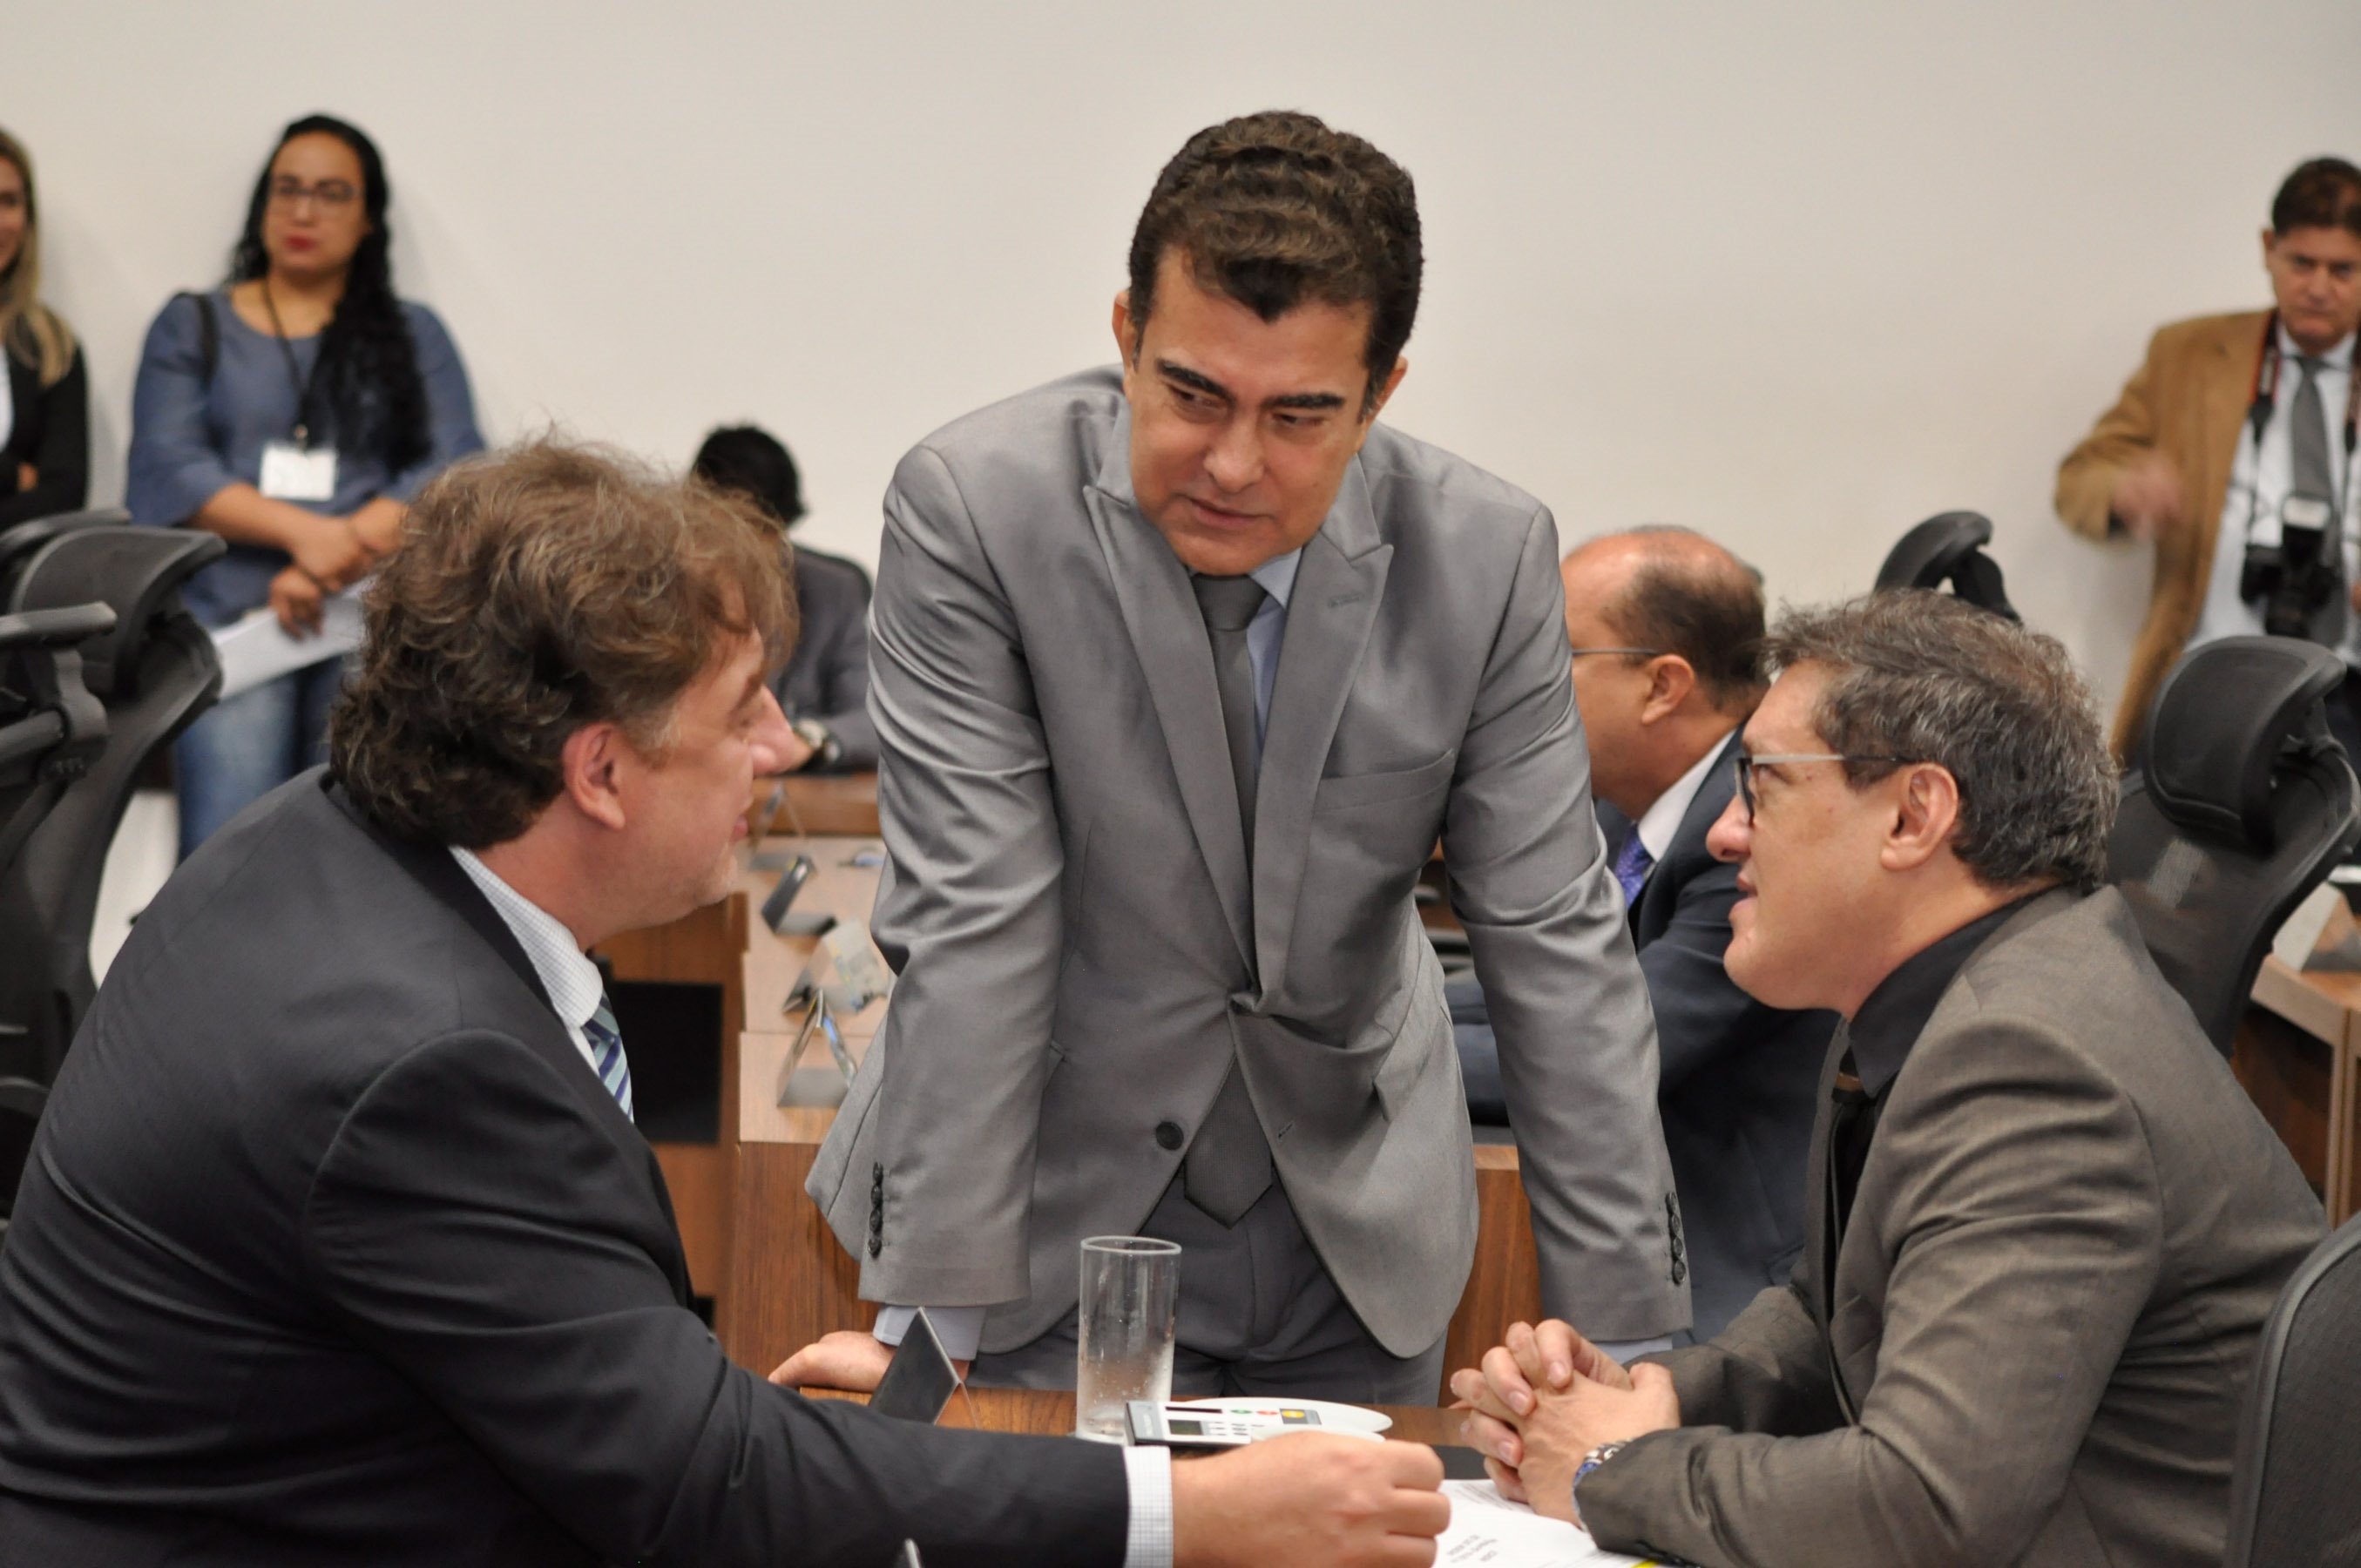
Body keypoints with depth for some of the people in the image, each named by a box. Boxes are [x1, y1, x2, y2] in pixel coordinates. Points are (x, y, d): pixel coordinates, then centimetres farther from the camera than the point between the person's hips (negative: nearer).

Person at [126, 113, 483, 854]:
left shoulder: (413, 335, 19)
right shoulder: (192, 327, 18)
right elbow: (168, 469, 3)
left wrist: (340, 557, -11)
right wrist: (304, 531, -13)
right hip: (231, 613, -1)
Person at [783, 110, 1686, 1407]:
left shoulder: (1486, 557, -12)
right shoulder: (975, 508, -19)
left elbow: (1557, 951, -10)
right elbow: (971, 931, -21)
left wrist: (1627, 1342, -13)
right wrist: (924, 1319, -23)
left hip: (1355, 1245, 3)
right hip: (1056, 1214, -2)